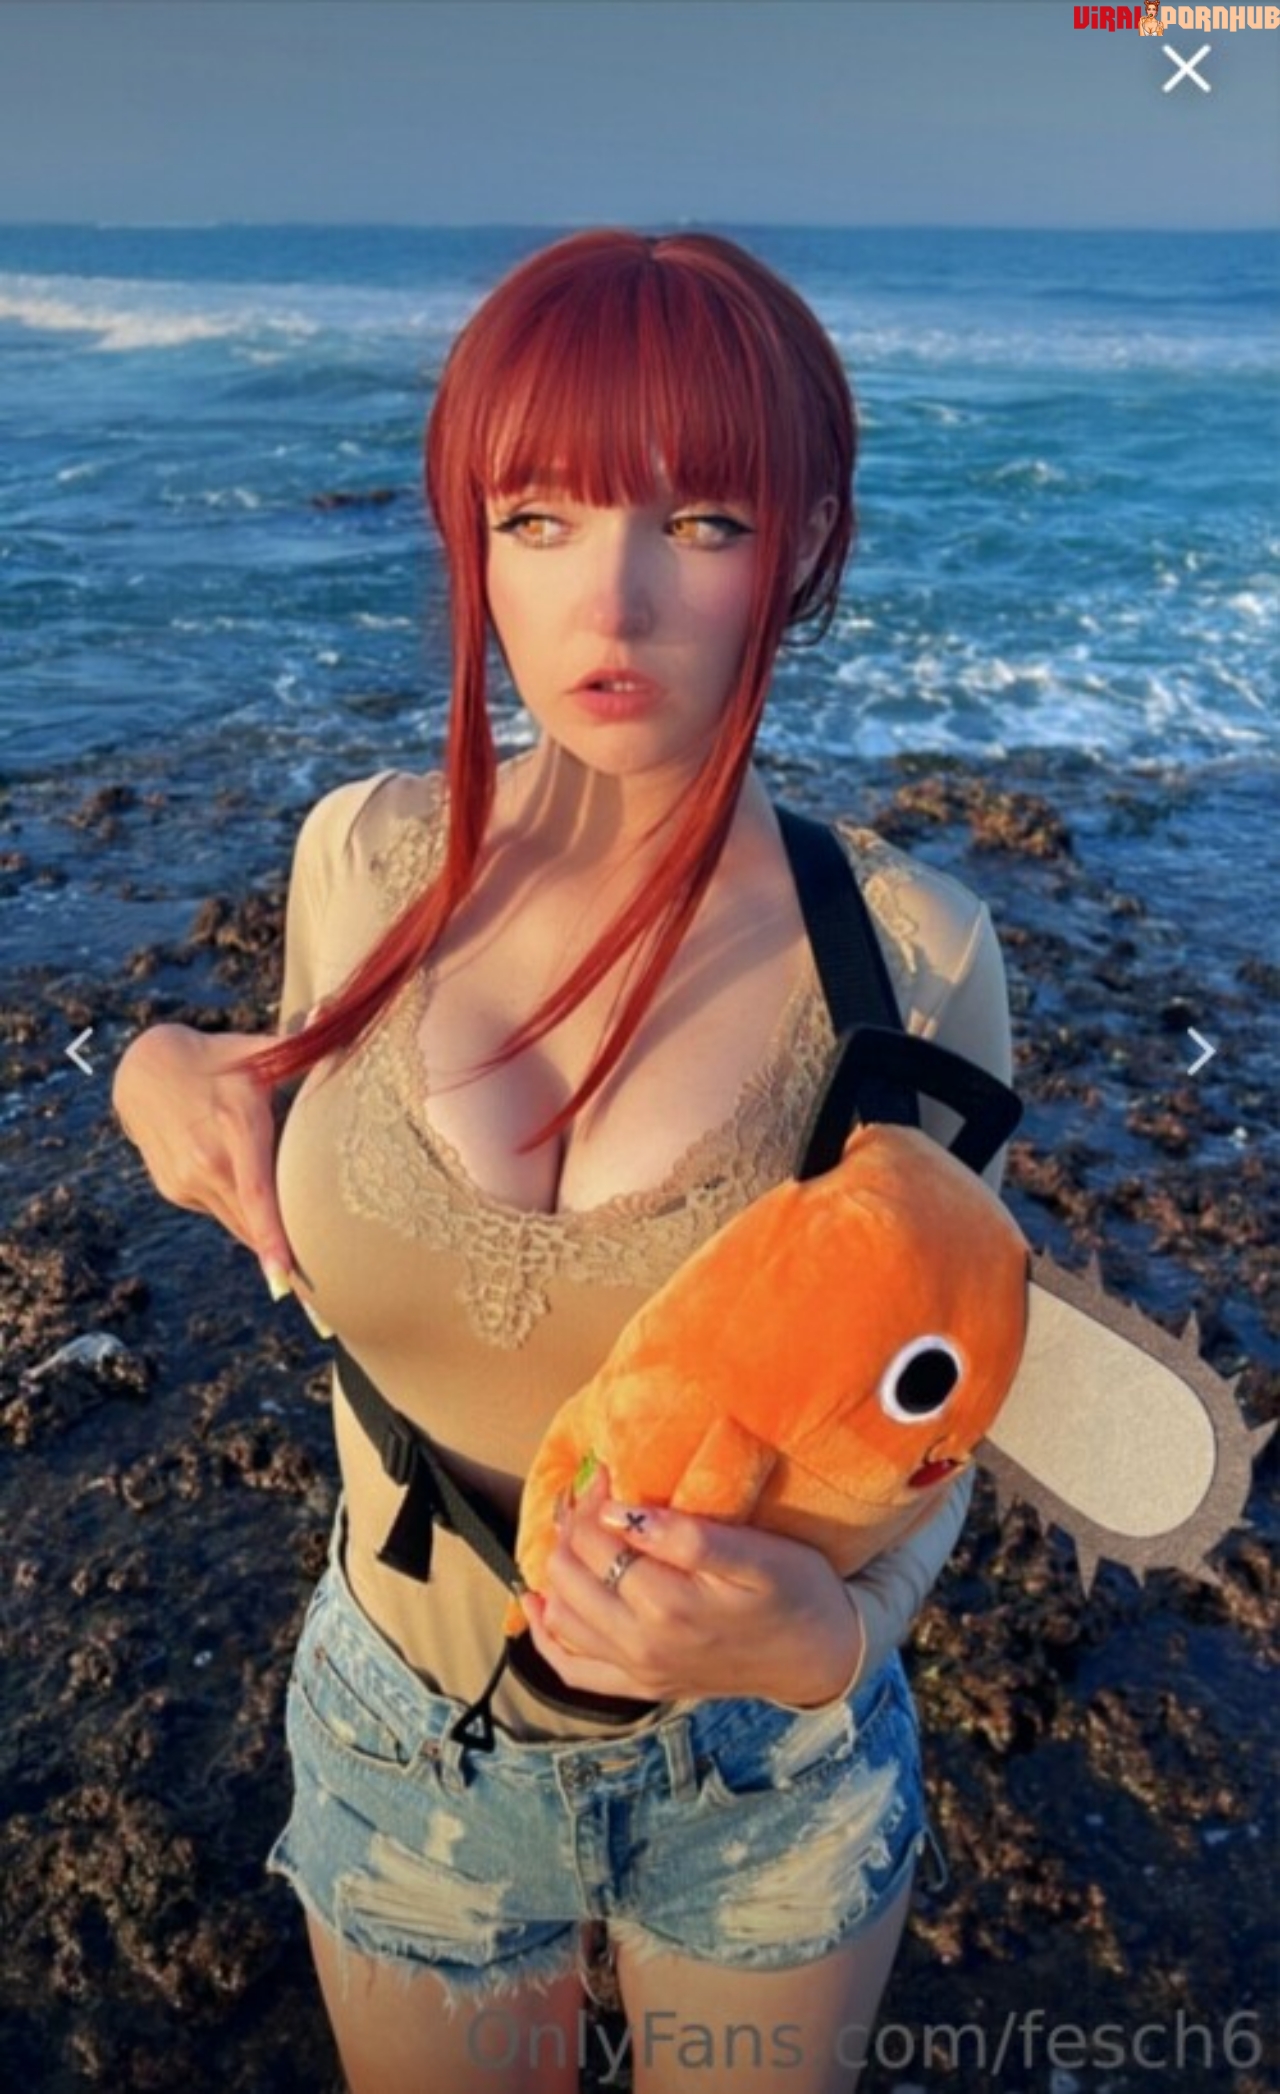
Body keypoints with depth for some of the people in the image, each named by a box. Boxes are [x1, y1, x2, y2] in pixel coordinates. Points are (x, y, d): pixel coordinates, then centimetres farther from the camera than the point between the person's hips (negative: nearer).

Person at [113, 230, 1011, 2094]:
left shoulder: (904, 955, -21)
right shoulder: (365, 856, -14)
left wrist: (832, 1633, -30)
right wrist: (181, 1078, -15)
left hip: (772, 1785, -1)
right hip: (403, 1750, 2)